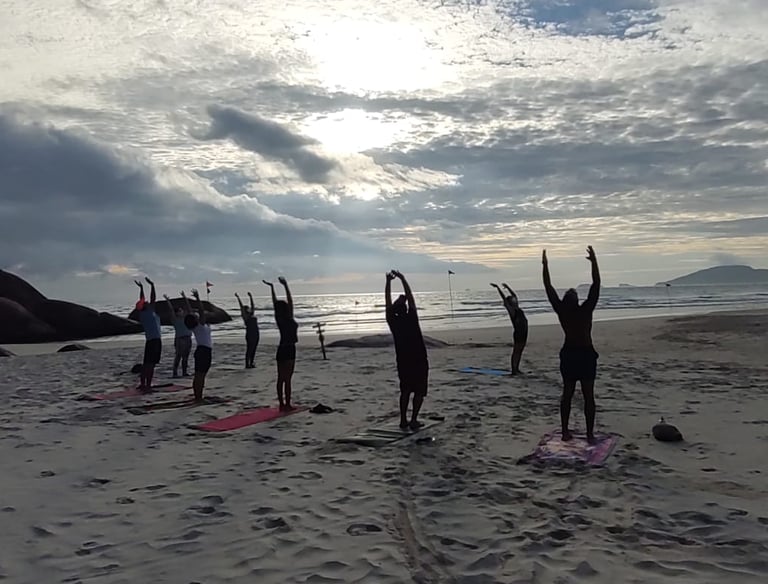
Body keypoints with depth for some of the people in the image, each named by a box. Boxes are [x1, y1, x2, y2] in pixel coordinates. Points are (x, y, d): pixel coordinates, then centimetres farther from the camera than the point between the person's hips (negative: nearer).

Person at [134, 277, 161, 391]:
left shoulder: (143, 314, 12)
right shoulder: (149, 312, -8)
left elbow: (142, 300, 23)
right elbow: (153, 299, -14)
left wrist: (141, 287, 31)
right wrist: (152, 285, -9)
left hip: (150, 341, 9)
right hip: (155, 340, -9)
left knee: (146, 364, 13)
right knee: (150, 364, -9)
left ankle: (143, 384, 18)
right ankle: (147, 385, -9)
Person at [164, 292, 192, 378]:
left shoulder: (185, 317, 14)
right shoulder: (175, 319, 0)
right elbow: (171, 309, -7)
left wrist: (184, 297, 21)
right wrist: (167, 300, -10)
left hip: (188, 339, 6)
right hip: (179, 339, -6)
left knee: (186, 357, 8)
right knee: (178, 357, -6)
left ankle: (184, 372, 13)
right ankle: (175, 373, -4)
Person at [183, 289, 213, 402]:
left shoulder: (194, 327, 8)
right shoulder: (201, 325, -12)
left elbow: (189, 311, 14)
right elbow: (202, 310, -20)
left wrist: (186, 299, 19)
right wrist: (197, 298, -20)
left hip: (201, 351, 9)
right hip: (205, 351, -9)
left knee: (200, 375, 11)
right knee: (200, 375, -9)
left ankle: (198, 396, 16)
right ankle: (198, 397, -9)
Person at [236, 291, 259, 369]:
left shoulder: (252, 315, 14)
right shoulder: (245, 316, -3)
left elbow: (253, 306, 19)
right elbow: (241, 306, -7)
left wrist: (251, 297, 20)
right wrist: (238, 298, -9)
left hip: (256, 334, 7)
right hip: (249, 334, -7)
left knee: (253, 349, 10)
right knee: (249, 349, -3)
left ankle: (251, 363, 18)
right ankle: (247, 364, 2)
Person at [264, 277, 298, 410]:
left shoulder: (280, 319, 5)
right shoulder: (288, 319, -13)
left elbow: (275, 303, 10)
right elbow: (290, 301, -18)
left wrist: (272, 287, 13)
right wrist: (285, 285, -19)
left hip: (283, 350, 8)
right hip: (289, 350, -8)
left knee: (281, 379, 9)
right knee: (287, 379, -5)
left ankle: (282, 404, 14)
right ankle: (287, 404, -2)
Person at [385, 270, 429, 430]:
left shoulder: (393, 321, -8)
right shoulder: (411, 319, -16)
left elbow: (388, 302, -3)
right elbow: (410, 297, -14)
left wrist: (388, 281, -1)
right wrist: (402, 279, -12)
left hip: (403, 361, 4)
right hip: (419, 361, -4)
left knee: (405, 391, 15)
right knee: (419, 392, 4)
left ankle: (403, 420, 10)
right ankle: (413, 420, -6)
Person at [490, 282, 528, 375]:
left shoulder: (518, 309, 12)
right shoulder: (511, 310, -7)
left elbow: (514, 295, 24)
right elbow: (504, 299, -12)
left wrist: (507, 287, 30)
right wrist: (497, 287, -14)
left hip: (524, 333, 8)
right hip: (517, 333, -8)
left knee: (520, 351, 12)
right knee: (515, 351, -4)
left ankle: (517, 368, 20)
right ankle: (513, 369, -1)